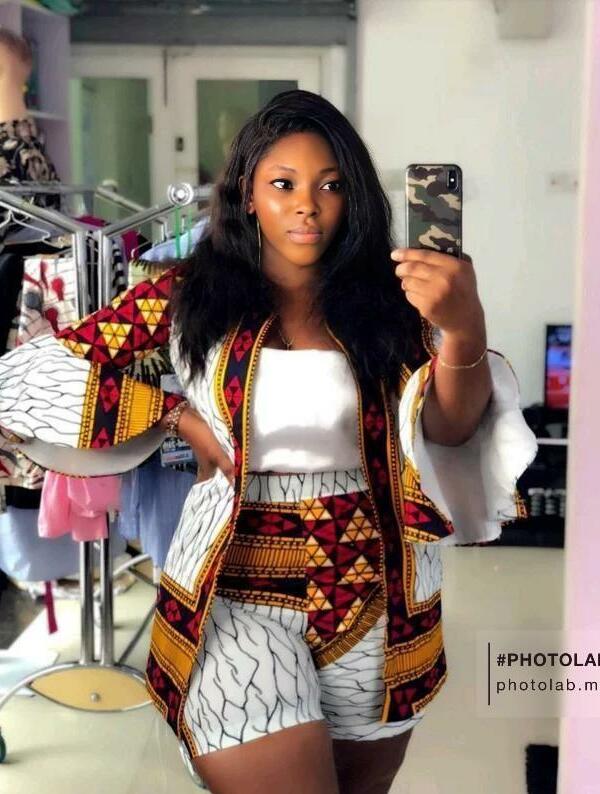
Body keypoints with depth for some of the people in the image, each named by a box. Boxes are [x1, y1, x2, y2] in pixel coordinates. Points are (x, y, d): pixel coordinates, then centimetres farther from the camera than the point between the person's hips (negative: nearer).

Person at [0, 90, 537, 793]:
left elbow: (450, 428, -12)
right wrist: (178, 415, -8)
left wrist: (464, 331, -32)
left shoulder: (384, 301, 2)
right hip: (234, 587, -2)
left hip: (374, 593, 3)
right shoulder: (191, 296, 0)